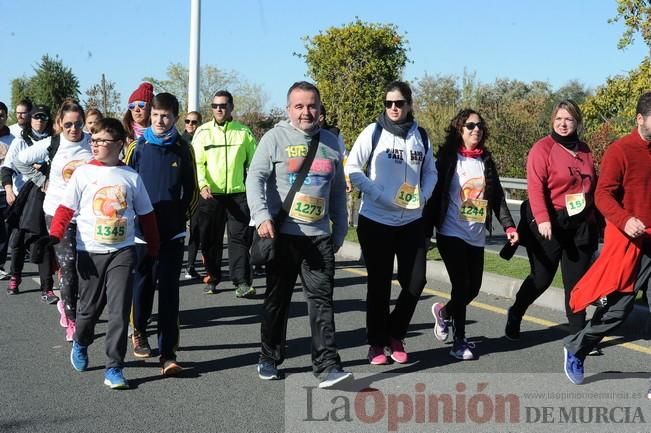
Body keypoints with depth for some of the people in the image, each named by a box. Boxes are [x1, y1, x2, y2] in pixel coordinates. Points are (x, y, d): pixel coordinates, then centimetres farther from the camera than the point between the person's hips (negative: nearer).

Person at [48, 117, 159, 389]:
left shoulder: (131, 177, 4)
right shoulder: (83, 173, 0)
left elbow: (146, 215, 10)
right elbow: (66, 209, -4)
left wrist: (153, 250, 10)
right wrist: (54, 237, -19)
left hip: (122, 252, 0)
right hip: (90, 252, 0)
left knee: (119, 310, -7)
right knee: (89, 308, 11)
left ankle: (114, 368, 0)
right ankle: (80, 343, 42)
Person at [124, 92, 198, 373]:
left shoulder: (183, 149, 2)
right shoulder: (138, 147, 0)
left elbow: (191, 190, 10)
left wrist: (182, 216, 5)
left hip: (172, 233, 0)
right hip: (142, 231, 0)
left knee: (169, 291, -4)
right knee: (142, 285, 11)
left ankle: (168, 354, -5)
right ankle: (139, 332, 36)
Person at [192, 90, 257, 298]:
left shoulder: (244, 132, 6)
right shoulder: (203, 132, 5)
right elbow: (197, 162, -1)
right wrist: (202, 185, -16)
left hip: (238, 193, -1)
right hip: (210, 194, 1)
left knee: (240, 238, -2)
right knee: (210, 239, 8)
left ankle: (242, 282, 0)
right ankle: (212, 278, 21)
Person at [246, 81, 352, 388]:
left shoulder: (330, 143, 12)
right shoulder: (275, 138, 0)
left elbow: (338, 191, 17)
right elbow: (255, 178, -10)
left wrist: (339, 232, 15)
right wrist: (262, 216, -24)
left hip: (320, 236, 2)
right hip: (283, 235, -2)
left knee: (321, 299, -4)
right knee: (277, 299, 9)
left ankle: (327, 366, -6)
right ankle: (269, 359, 23)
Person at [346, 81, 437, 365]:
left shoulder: (420, 135, 6)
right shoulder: (374, 132, -5)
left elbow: (430, 172, 15)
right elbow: (353, 169, -7)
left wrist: (423, 196, -4)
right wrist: (380, 196, -17)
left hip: (412, 221, 3)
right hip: (376, 220, -3)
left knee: (415, 281, 1)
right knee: (379, 285, 5)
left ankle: (395, 335, 23)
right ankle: (376, 343, 19)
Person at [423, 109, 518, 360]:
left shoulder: (486, 160, 11)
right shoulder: (448, 158, -3)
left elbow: (497, 196, 9)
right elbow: (435, 194, -6)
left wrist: (508, 226, -2)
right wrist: (427, 230, -10)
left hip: (477, 236, 5)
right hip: (452, 234, -5)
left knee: (474, 287, 7)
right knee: (462, 285, -8)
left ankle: (444, 312, 36)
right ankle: (459, 341, 7)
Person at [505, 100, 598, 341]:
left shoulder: (584, 151, 11)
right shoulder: (543, 148, -8)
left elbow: (592, 186, 17)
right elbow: (535, 186, -17)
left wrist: (594, 221, 14)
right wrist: (542, 219, -27)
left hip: (580, 225, 5)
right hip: (549, 224, -5)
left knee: (577, 280, 6)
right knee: (542, 277, 2)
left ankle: (577, 332, 14)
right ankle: (515, 315, 27)